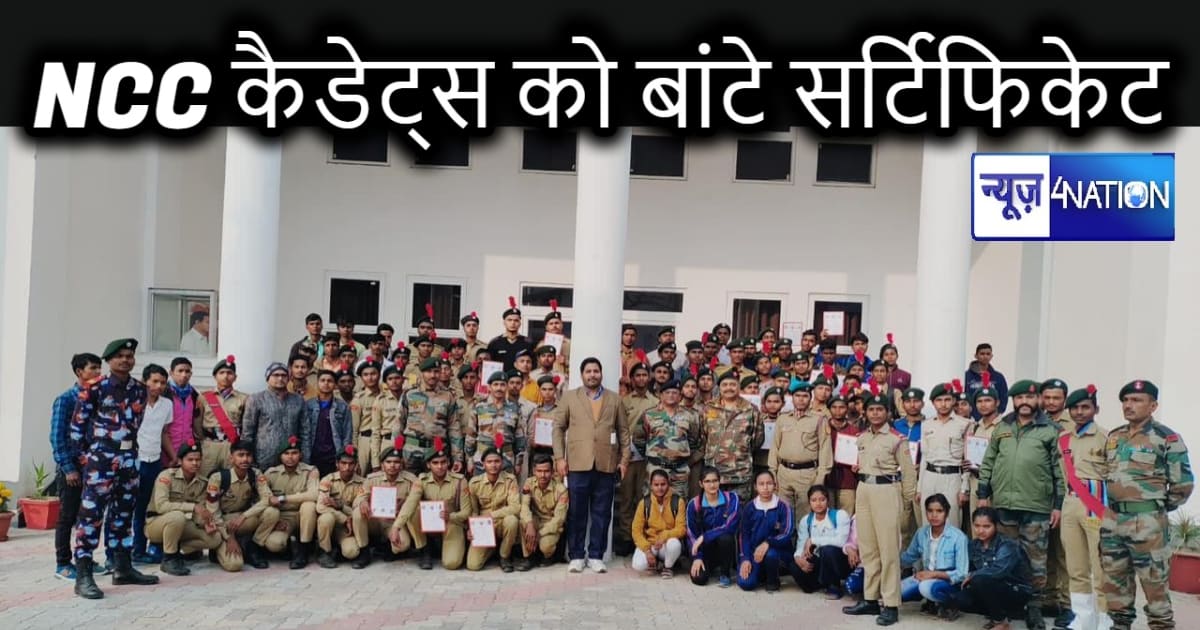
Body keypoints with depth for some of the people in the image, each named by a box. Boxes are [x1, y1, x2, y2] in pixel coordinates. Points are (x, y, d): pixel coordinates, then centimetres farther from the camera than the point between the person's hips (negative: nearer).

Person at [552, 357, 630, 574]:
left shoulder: (615, 399, 12)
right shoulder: (570, 397, 9)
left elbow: (624, 430, 11)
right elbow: (559, 427, 7)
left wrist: (624, 459, 3)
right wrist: (559, 457, -1)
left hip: (606, 465, 1)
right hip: (578, 463, -1)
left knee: (601, 513, 4)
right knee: (576, 512, 2)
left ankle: (596, 556, 11)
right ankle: (576, 556, 10)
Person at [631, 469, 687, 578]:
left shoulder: (677, 501, -10)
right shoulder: (644, 502, -7)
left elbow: (681, 528, -12)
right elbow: (637, 530, -7)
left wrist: (665, 535, -30)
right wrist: (647, 550, -19)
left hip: (668, 542, 0)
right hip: (649, 542, 0)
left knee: (674, 544, -37)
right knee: (638, 565, -29)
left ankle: (668, 566, -2)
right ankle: (658, 564, 6)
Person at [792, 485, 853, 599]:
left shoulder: (840, 515, -12)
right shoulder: (805, 521, 3)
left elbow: (841, 541, -27)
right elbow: (801, 546, -4)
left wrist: (813, 540, -22)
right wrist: (799, 558, -26)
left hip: (841, 563, -6)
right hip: (820, 563, 6)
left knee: (827, 550, -35)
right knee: (796, 565, -20)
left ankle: (834, 586, -10)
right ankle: (822, 582, 11)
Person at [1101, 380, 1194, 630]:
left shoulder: (1166, 438, -7)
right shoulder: (1113, 437, 12)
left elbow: (1183, 482, -6)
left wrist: (1159, 508, 2)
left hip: (1146, 521, -7)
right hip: (1112, 519, 7)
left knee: (1154, 582, -2)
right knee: (1114, 581, 13)